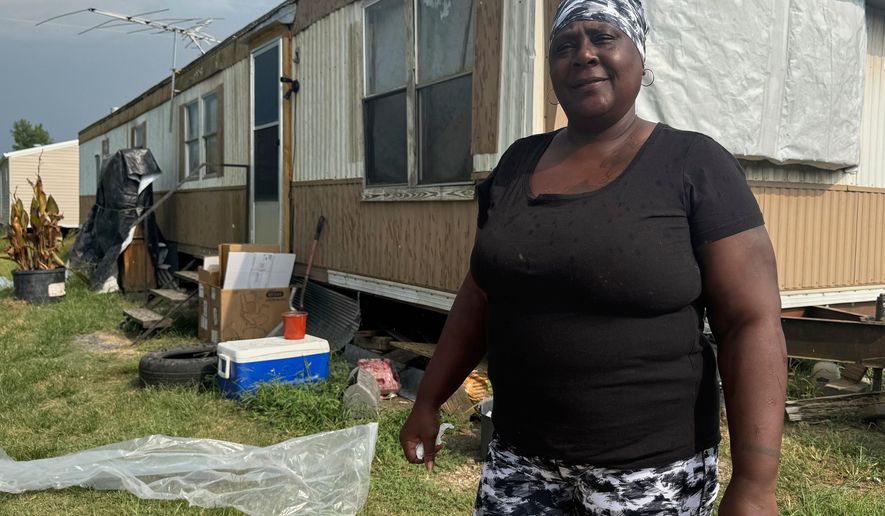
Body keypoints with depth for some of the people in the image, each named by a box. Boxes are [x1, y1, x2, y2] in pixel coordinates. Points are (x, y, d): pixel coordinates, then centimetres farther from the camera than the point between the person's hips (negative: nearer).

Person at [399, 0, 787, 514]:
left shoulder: (694, 164, -9)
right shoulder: (519, 164, 4)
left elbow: (752, 323, -12)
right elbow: (479, 298, 10)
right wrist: (428, 402, 12)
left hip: (649, 469, -3)